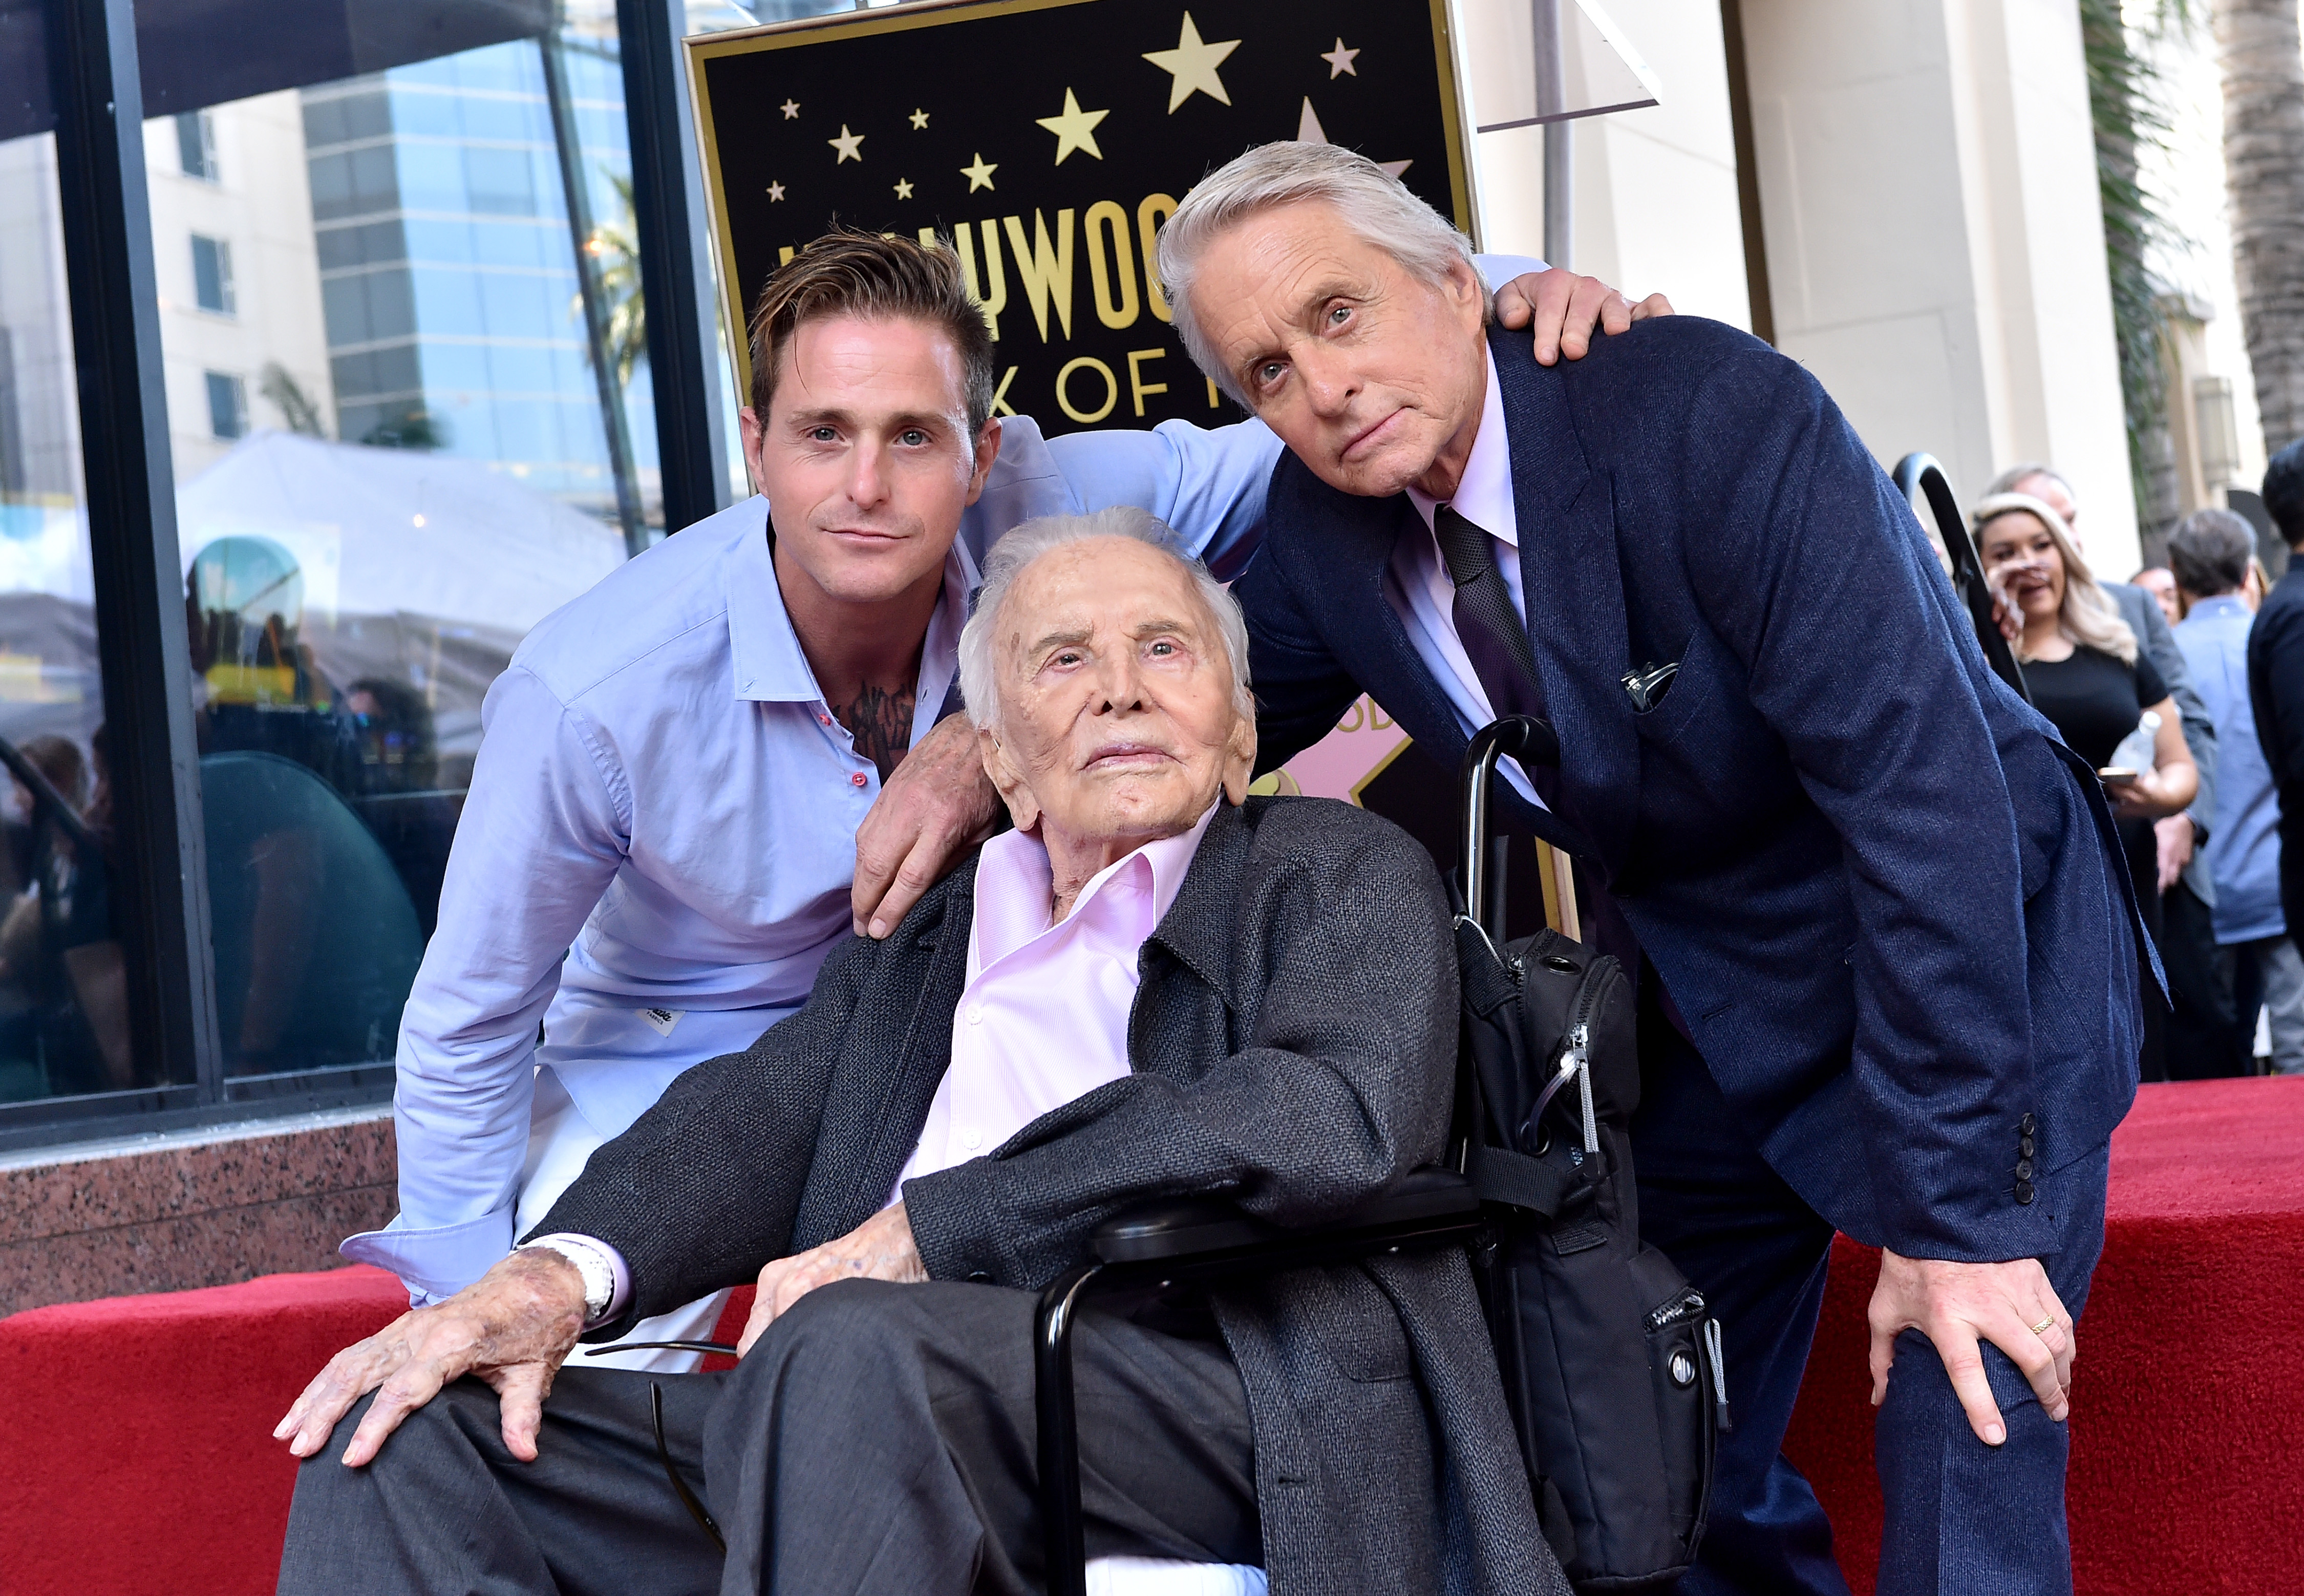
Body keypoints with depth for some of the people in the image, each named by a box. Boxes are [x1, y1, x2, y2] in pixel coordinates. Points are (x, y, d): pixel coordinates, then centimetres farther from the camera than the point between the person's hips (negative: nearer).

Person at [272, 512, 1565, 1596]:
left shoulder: (1345, 871, 14)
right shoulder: (923, 944, 29)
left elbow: (1340, 1116, -7)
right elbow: (754, 1117, 14)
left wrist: (926, 1231, -9)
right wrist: (560, 1276, -10)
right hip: (872, 1435, 6)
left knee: (857, 1354, -37)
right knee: (404, 1432, -10)